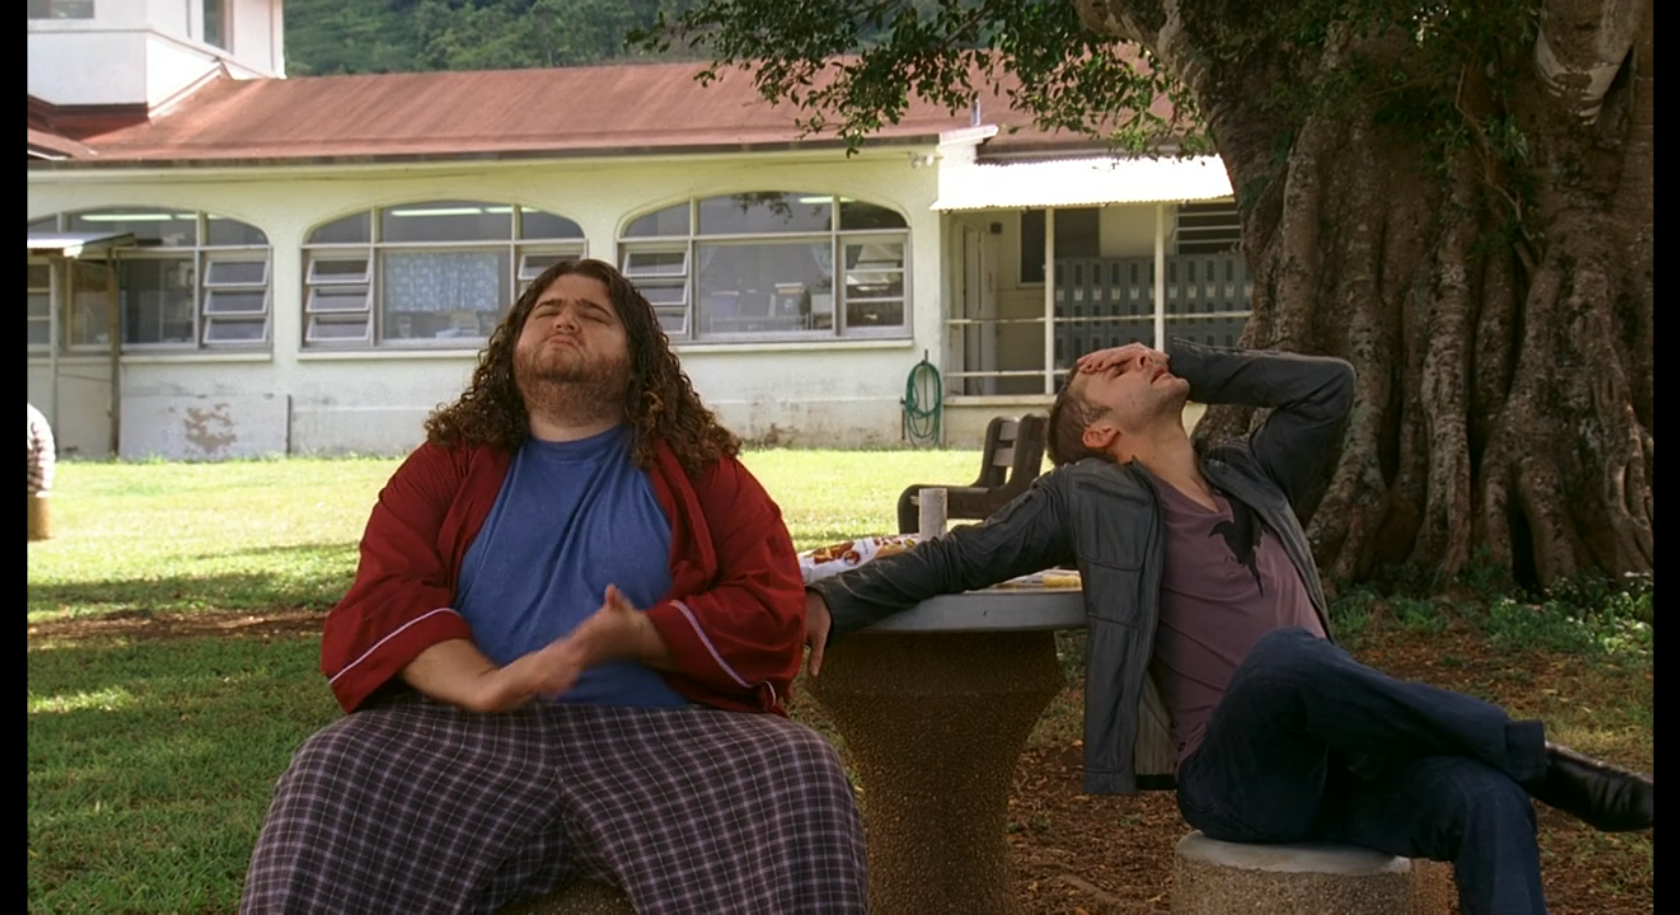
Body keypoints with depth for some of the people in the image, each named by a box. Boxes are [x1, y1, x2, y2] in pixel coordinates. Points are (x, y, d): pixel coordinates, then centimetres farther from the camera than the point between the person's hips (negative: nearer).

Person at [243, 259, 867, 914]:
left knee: (805, 782, -30)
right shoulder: (444, 467, 18)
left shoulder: (698, 469, 16)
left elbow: (774, 611, 7)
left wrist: (641, 637, -12)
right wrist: (480, 685, -18)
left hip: (664, 733, 0)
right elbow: (387, 600, 4)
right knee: (330, 787, -29)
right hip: (471, 733, 1)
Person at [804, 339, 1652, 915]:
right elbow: (960, 557, 8)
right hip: (1234, 780, -5)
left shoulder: (1250, 479, 23)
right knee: (1285, 652, -37)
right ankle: (1541, 758, -21)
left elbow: (1329, 385, 22)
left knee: (1486, 799, -25)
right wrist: (833, 599, -1)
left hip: (1335, 767, 5)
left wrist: (1186, 363, 19)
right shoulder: (1091, 496, 9)